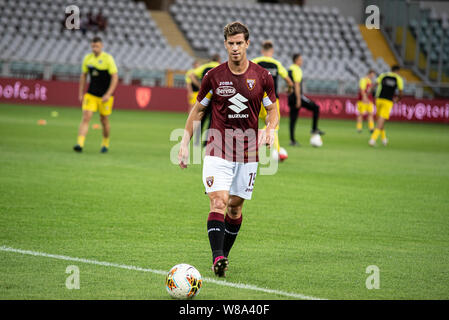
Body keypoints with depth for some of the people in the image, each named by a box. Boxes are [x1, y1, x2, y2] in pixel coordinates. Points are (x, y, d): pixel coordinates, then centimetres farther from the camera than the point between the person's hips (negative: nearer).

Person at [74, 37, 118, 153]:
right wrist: (80, 94, 11)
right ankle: (80, 143, -20)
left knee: (104, 120, 8)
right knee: (86, 117, -12)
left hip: (104, 95, -3)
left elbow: (115, 77, -12)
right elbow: (83, 76, 14)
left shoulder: (108, 58, -10)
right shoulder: (87, 58, 3)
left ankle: (105, 143, 30)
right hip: (91, 94, 3)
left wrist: (108, 94, -20)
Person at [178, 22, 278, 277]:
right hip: (218, 151, -2)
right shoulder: (214, 76, -1)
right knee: (218, 202, -16)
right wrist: (185, 144, 6)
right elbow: (197, 110, 10)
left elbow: (273, 110, 10)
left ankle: (224, 254, 24)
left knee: (235, 206, 8)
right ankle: (217, 257, -25)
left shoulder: (262, 77, 0)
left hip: (248, 154, 2)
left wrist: (270, 129, -12)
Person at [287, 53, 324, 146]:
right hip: (298, 96, -9)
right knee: (316, 108, 2)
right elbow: (297, 85, -19)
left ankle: (292, 140, 5)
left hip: (291, 97, 9)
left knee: (293, 119, 7)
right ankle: (314, 129, 1)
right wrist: (298, 99, -21)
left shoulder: (289, 69, 17)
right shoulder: (297, 70, -12)